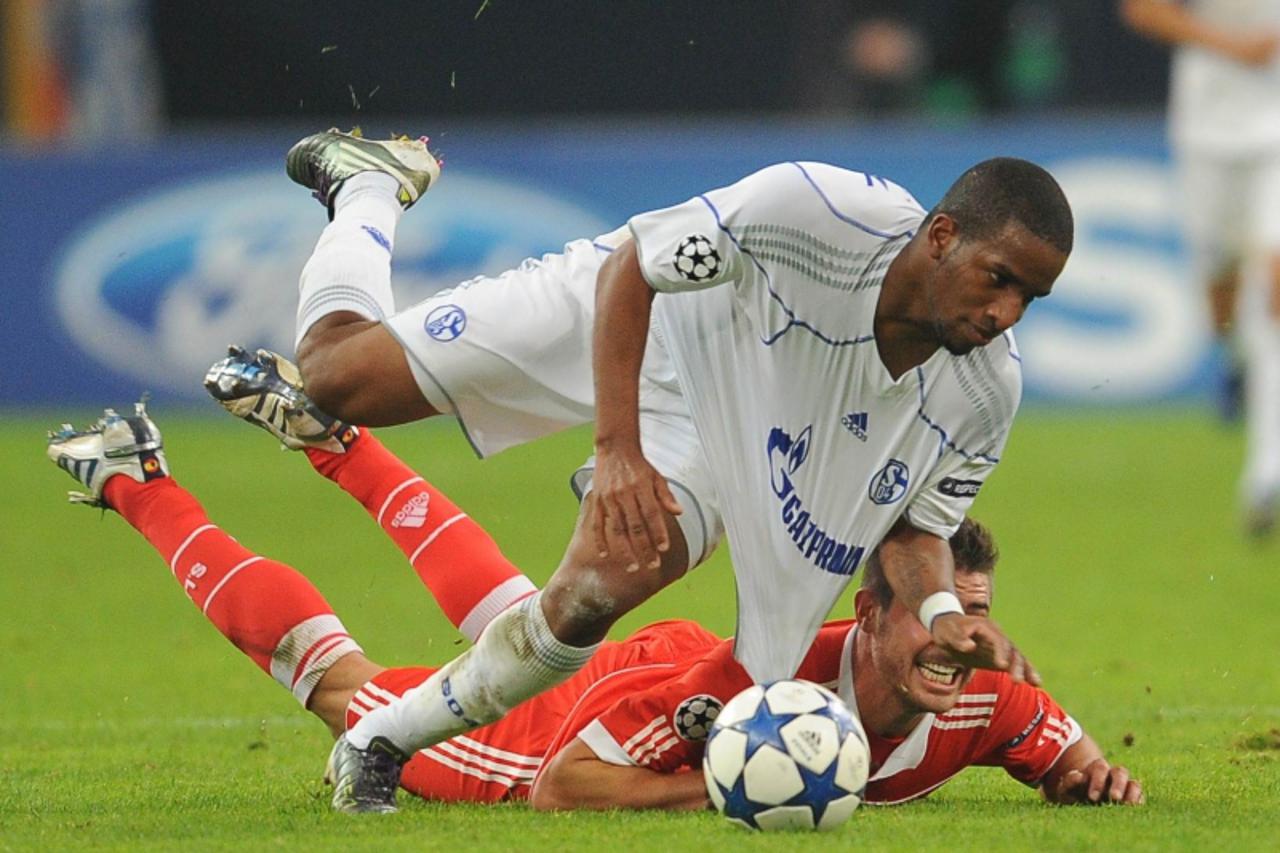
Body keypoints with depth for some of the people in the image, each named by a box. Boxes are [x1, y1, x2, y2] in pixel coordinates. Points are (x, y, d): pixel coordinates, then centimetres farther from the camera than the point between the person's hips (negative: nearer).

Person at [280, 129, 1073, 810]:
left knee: (591, 599, -23)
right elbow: (628, 267, -27)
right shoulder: (825, 213, -40)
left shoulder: (986, 392, -24)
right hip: (615, 309, -3)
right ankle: (373, 184, 32)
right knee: (337, 376, -1)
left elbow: (913, 525, -7)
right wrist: (619, 449, -35)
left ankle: (383, 742, 1)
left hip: (722, 431, 3)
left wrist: (943, 611, -31)